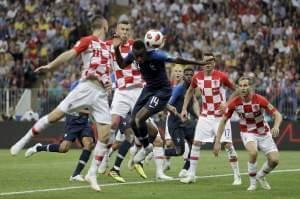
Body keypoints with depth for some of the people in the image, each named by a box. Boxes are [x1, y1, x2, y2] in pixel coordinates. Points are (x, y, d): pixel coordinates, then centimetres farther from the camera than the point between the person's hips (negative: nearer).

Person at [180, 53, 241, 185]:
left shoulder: (221, 76, -13)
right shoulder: (197, 77, -1)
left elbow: (236, 90, -3)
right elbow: (190, 91, 17)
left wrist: (227, 104, -15)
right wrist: (184, 108, 11)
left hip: (220, 115, -4)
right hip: (205, 116, 4)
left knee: (228, 144, -9)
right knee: (196, 143, 0)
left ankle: (237, 176, -1)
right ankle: (191, 175, 9)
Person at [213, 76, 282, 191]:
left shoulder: (259, 100, -22)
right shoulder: (234, 103, -17)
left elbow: (277, 115, -20)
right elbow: (223, 121, -6)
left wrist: (276, 126, -43)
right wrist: (217, 142, -9)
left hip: (263, 133, 1)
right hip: (248, 133, -1)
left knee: (274, 160, -11)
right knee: (253, 152, -32)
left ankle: (261, 176, 22)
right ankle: (252, 182, -10)